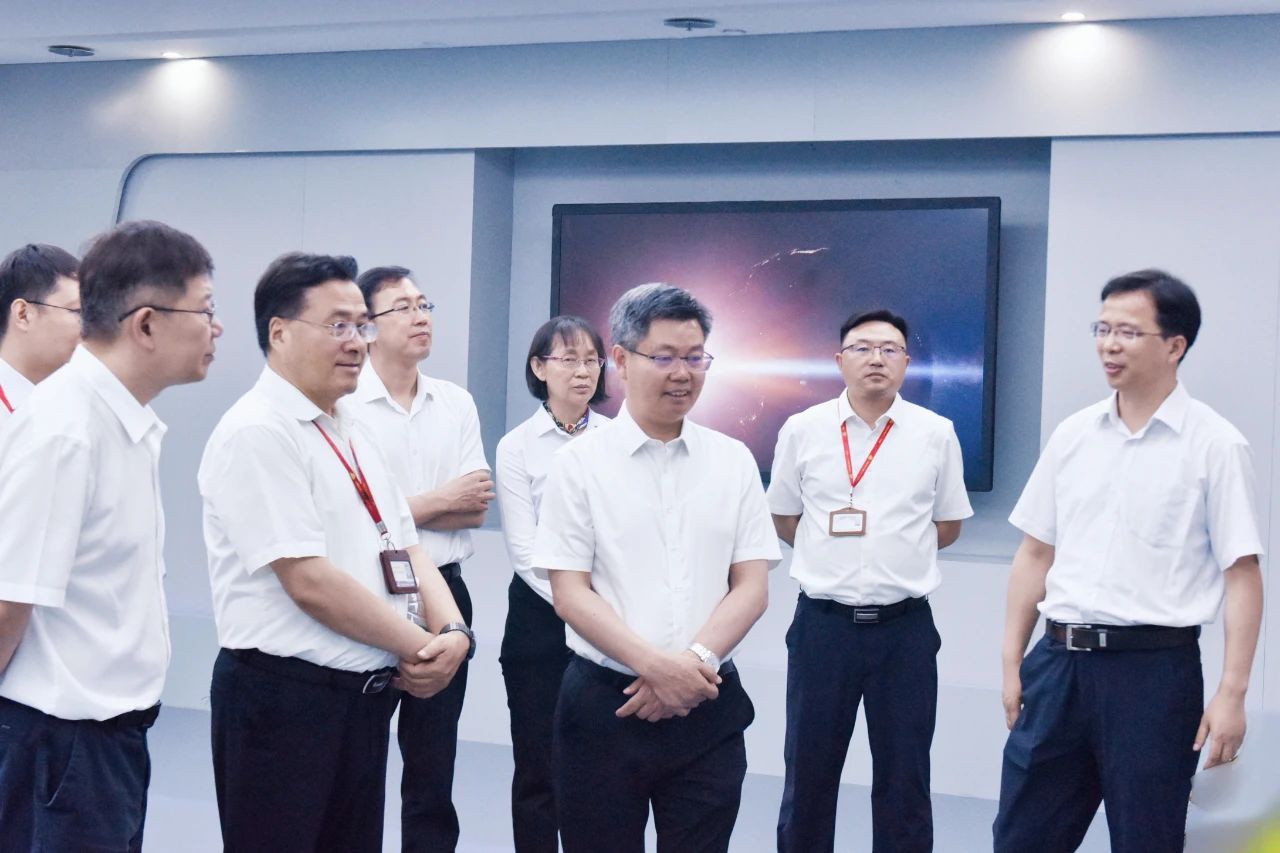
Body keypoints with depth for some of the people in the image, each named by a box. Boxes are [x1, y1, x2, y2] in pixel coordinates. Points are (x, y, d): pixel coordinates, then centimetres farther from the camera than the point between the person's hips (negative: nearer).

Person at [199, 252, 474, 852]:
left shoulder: (352, 433, 14)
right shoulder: (257, 432, -14)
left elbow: (403, 549, 12)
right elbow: (309, 581, -21)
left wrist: (453, 632, -7)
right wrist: (420, 647, -12)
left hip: (365, 692, 8)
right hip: (283, 698, -8)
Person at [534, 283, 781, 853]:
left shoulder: (734, 461, 7)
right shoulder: (580, 463, 0)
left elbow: (752, 587, 3)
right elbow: (569, 592, -4)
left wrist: (697, 660, -13)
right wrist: (655, 665, -16)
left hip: (710, 707, 2)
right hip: (603, 704, -2)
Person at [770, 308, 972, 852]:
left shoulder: (936, 434, 1)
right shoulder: (802, 431, 1)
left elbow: (947, 527, 11)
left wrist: (894, 553, 7)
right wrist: (835, 559, 7)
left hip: (906, 626, 0)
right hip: (823, 623, 0)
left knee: (904, 779, 7)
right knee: (809, 772, 9)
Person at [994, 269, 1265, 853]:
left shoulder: (1214, 445, -5)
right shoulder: (1072, 436, 8)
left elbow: (1242, 576, -7)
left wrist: (1232, 693, -13)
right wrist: (1012, 662, 11)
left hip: (1154, 668, -4)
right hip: (1059, 661, 4)